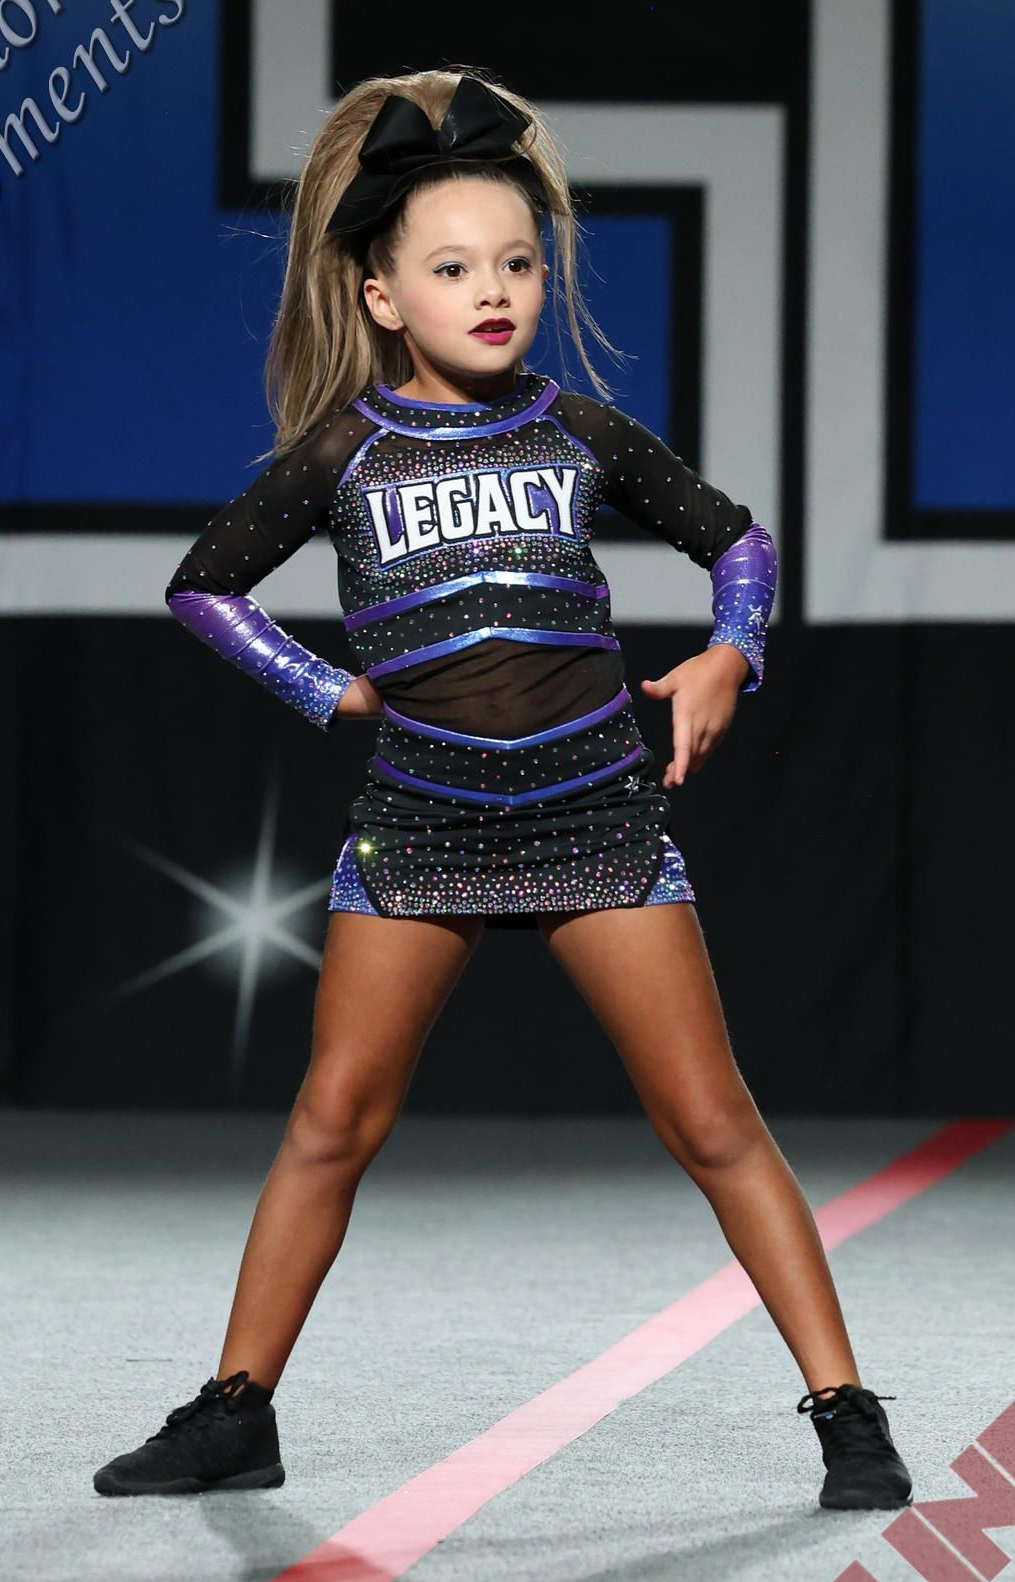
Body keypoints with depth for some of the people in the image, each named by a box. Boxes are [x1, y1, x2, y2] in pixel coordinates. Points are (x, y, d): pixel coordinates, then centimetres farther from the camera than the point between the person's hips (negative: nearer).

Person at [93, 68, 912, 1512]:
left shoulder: (580, 432, 4)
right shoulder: (341, 454, 1)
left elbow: (736, 538, 16)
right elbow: (202, 583, 13)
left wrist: (730, 657, -1)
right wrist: (330, 694, 6)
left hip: (599, 821, 0)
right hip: (416, 825, 0)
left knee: (712, 1126, -3)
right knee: (333, 1123, 3)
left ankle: (848, 1415, 1)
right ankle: (234, 1418, 15)